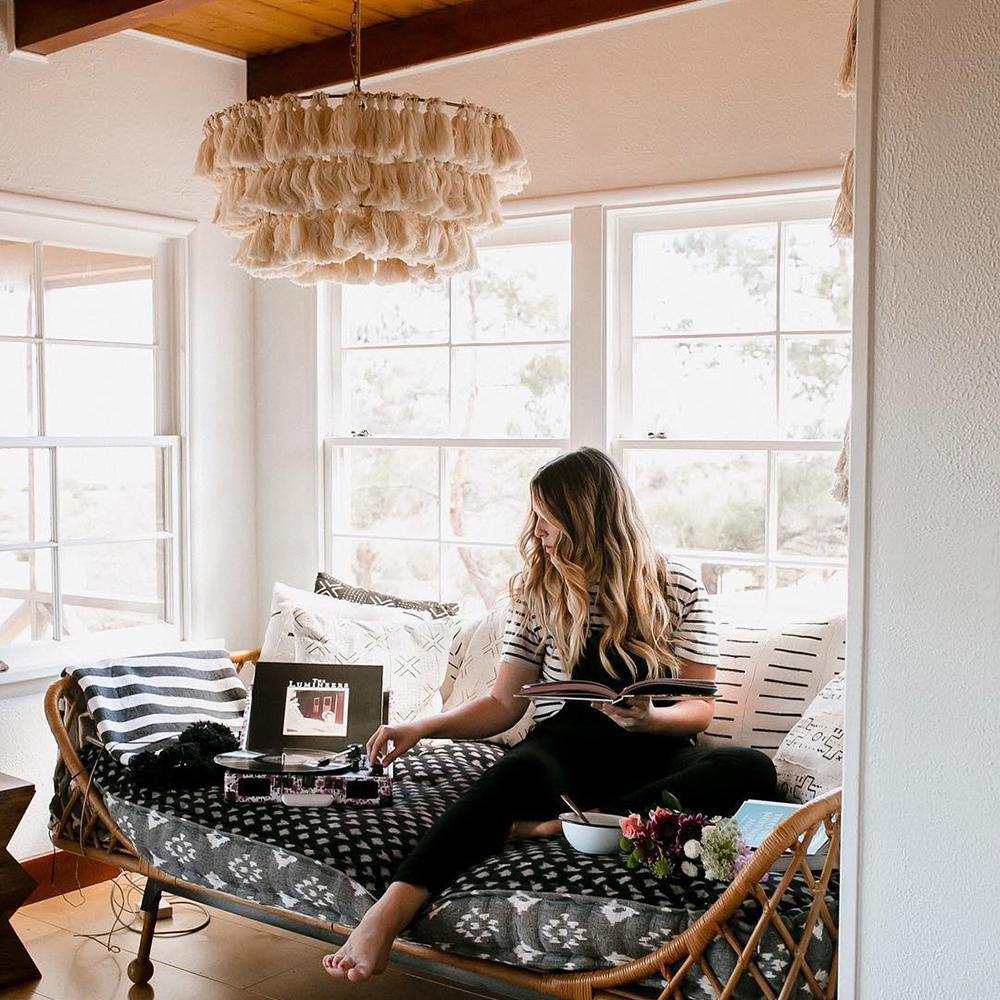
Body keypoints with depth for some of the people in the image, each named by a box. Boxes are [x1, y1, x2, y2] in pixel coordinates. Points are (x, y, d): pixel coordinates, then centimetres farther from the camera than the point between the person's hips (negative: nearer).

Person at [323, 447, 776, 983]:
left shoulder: (678, 591, 3)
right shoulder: (536, 591, 8)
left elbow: (699, 709, 1)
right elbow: (504, 703, 10)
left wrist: (649, 718, -21)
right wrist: (421, 728, -3)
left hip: (652, 751, 1)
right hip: (566, 744, 0)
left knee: (752, 769, -30)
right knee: (517, 771, -36)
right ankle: (388, 912, -51)